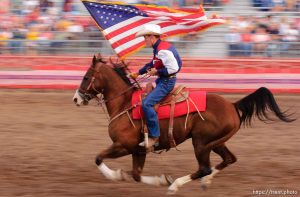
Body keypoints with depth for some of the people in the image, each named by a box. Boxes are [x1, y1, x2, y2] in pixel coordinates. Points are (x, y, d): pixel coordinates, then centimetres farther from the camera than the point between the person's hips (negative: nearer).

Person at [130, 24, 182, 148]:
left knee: (147, 103, -22)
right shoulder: (159, 48, 12)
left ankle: (154, 136, -21)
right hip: (162, 81, 11)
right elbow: (153, 64, 28)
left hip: (166, 82, -11)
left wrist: (157, 71, -17)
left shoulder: (163, 50, -22)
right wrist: (139, 73, 24)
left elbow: (173, 68, -28)